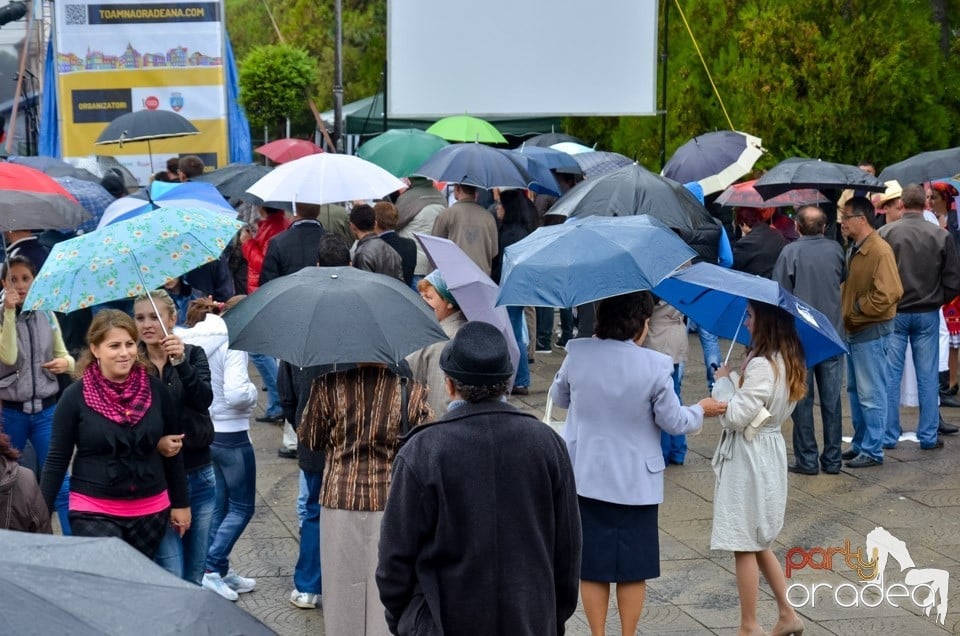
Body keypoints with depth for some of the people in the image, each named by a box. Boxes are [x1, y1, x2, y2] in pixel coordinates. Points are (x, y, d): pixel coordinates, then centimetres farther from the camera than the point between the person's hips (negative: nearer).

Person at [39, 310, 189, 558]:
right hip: (94, 514, -3)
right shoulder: (75, 396, -7)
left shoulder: (154, 389, 0)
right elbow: (57, 460, -2)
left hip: (152, 511, 3)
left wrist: (180, 503, 12)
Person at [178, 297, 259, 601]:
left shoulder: (192, 339, 3)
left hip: (203, 433, 8)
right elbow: (236, 394, -28)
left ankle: (222, 572, 24)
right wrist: (253, 391, -8)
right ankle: (212, 569, -4)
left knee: (219, 505, 19)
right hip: (230, 435, -8)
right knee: (242, 507, 5)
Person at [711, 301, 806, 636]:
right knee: (757, 542, 20)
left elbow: (737, 416, -22)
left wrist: (725, 381, -8)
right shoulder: (785, 360, 7)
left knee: (744, 545, 2)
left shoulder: (761, 365, -22)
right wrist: (735, 382, 0)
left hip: (749, 457, -10)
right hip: (769, 449, 10)